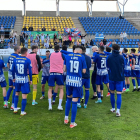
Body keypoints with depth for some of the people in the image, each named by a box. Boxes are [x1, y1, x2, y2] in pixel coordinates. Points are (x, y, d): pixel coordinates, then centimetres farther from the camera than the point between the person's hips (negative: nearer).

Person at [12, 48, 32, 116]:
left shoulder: (15, 59, 2)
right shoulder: (27, 60, -10)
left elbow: (13, 70, 8)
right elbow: (30, 71, -10)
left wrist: (13, 78, 20)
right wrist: (31, 80, 0)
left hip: (17, 79, 4)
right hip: (24, 79, -4)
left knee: (17, 93, 21)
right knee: (24, 96, 3)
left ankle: (15, 109, 25)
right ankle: (22, 112, 7)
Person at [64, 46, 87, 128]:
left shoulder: (68, 56, 3)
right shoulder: (82, 57, -5)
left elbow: (64, 69, 7)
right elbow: (84, 71, -3)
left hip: (69, 80, 3)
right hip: (77, 81, -3)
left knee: (69, 98, 22)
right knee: (74, 101, 2)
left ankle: (66, 118, 29)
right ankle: (72, 123, 10)